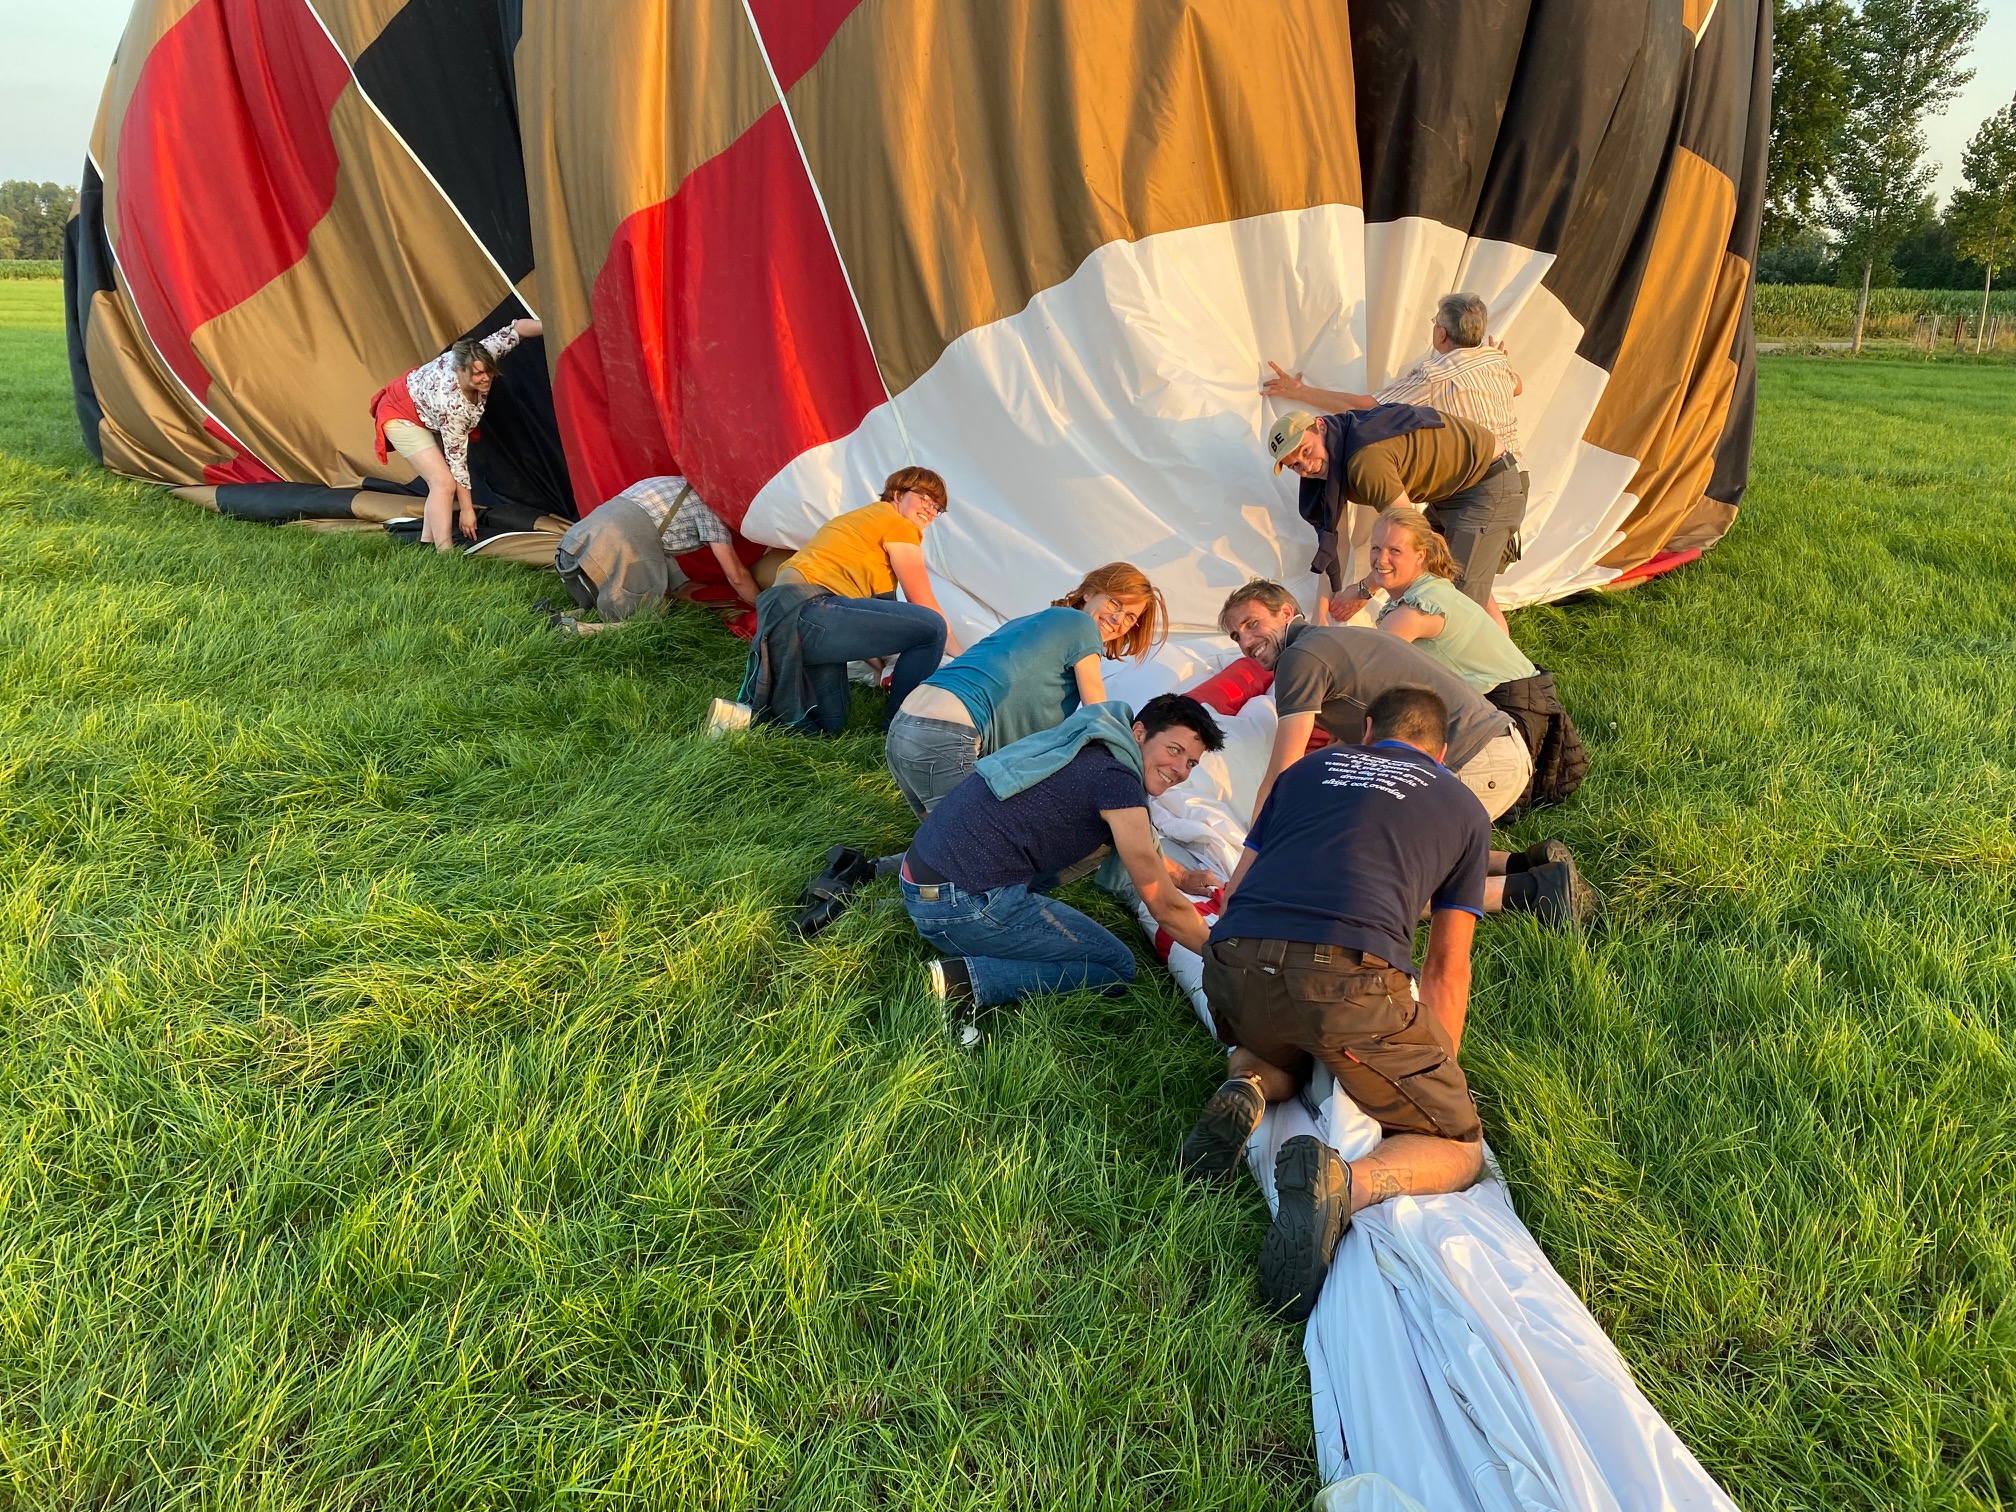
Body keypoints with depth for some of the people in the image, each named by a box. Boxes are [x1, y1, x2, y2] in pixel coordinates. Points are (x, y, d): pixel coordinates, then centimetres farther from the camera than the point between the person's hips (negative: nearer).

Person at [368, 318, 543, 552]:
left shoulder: (482, 355, -28)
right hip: (401, 417, -9)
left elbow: (515, 329, -13)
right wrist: (467, 509, -24)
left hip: (428, 415, 9)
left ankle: (426, 544, 15)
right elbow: (457, 458, -32)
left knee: (439, 480, 7)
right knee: (444, 482, -19)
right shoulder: (452, 403, -40)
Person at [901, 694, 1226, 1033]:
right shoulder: (1117, 781, -13)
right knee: (1117, 967, 3)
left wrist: (1181, 876, 34)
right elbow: (1165, 909, -7)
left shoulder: (1089, 748, 15)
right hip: (965, 902, -10)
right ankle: (968, 980, -14)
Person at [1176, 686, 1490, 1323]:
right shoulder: (1463, 809, 26)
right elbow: (1448, 966, 25)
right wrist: (1438, 1076, 33)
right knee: (1457, 1149, 14)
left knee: (1280, 1055, 38)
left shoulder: (1312, 766, 30)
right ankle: (1342, 1184, -17)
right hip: (1352, 975, -3)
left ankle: (1248, 1091, 2)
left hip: (1234, 965, 4)